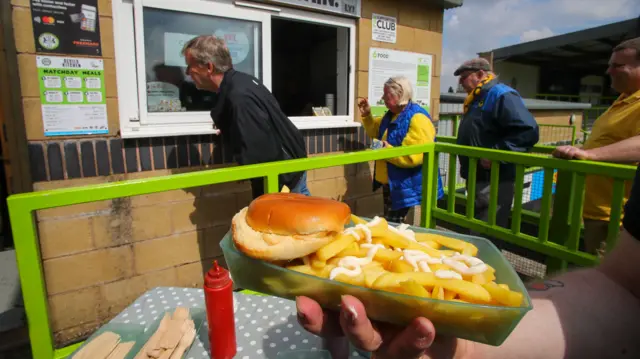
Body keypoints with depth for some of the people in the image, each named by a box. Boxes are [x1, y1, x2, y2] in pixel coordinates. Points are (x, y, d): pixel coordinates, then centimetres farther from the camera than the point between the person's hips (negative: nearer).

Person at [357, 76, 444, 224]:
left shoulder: (417, 118, -21)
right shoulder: (391, 115, 9)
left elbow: (414, 156, -31)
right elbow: (375, 131, 28)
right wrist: (366, 115, 12)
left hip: (405, 185, -9)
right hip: (390, 182, 9)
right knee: (389, 223, 20)